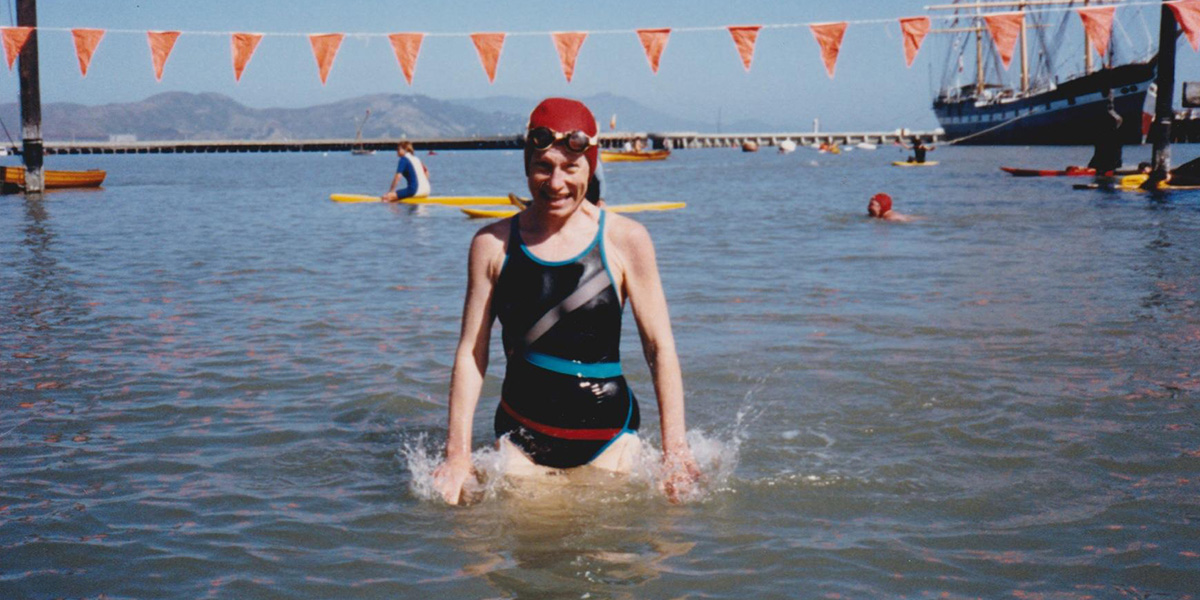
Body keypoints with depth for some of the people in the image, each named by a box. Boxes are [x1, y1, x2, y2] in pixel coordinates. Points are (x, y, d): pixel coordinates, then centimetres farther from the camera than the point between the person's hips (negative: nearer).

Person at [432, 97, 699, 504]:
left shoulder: (625, 240, -4)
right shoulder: (493, 244, -1)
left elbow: (660, 348, -3)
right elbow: (470, 353, 1)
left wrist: (675, 451, -10)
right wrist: (458, 454, -4)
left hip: (607, 435, -1)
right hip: (520, 434, 1)